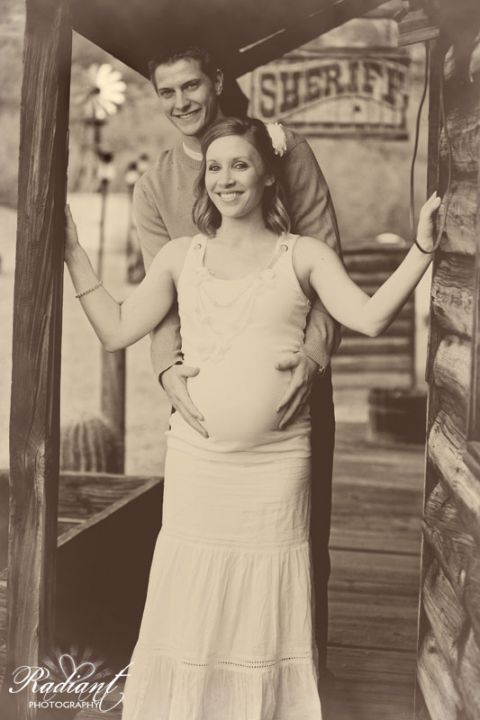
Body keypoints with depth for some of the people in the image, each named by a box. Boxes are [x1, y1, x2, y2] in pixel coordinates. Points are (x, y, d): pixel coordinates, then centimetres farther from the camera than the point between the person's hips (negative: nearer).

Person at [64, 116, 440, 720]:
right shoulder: (180, 257, 9)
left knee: (264, 605, 7)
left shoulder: (304, 256, 3)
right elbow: (116, 330, 8)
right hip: (194, 459, 2)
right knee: (192, 603, 8)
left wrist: (422, 247, -16)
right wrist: (74, 255, 6)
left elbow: (370, 317, -9)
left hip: (277, 462, -1)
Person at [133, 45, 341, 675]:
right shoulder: (152, 190, 5)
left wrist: (315, 351, -23)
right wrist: (169, 366, -24)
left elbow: (326, 261, -7)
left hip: (293, 373, -1)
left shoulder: (285, 151, -2)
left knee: (304, 524, 7)